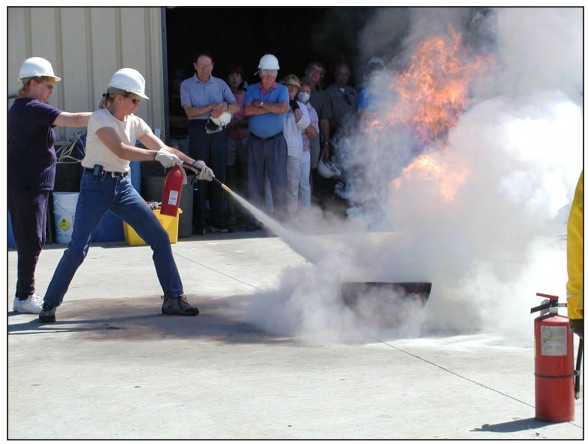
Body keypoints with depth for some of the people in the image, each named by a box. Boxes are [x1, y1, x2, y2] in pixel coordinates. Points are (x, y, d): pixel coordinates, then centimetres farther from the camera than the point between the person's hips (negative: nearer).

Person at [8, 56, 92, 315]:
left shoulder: (20, 108, 17)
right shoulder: (32, 109, -15)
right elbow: (73, 120, -22)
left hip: (29, 184, 10)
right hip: (27, 184, -10)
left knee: (32, 241, 14)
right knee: (31, 241, -5)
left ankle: (26, 294, 19)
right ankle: (24, 297, 0)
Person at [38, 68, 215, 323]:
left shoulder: (135, 123, 6)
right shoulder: (100, 118, -13)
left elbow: (164, 148, 6)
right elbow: (120, 150, -27)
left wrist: (194, 164, -6)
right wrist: (157, 155, -33)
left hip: (123, 187, 6)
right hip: (96, 186, -6)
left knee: (160, 238, -1)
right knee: (77, 247, -13)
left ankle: (173, 299, 9)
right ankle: (49, 304, 2)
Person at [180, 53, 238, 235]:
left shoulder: (220, 84, 13)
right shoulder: (187, 85, 6)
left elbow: (236, 106, 6)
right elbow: (189, 111, -5)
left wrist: (224, 108, -16)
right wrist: (212, 107, -14)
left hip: (218, 131, 3)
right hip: (198, 131, -3)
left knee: (219, 176, 2)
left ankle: (218, 221, 7)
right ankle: (199, 224, -2)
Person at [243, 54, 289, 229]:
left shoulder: (282, 90, 4)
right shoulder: (252, 89, 10)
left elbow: (282, 108, -16)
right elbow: (246, 110, -7)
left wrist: (260, 104, -9)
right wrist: (271, 108, -9)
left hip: (275, 140, -2)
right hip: (255, 140, 2)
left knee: (278, 179, -6)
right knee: (255, 180, 2)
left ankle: (280, 217, -3)